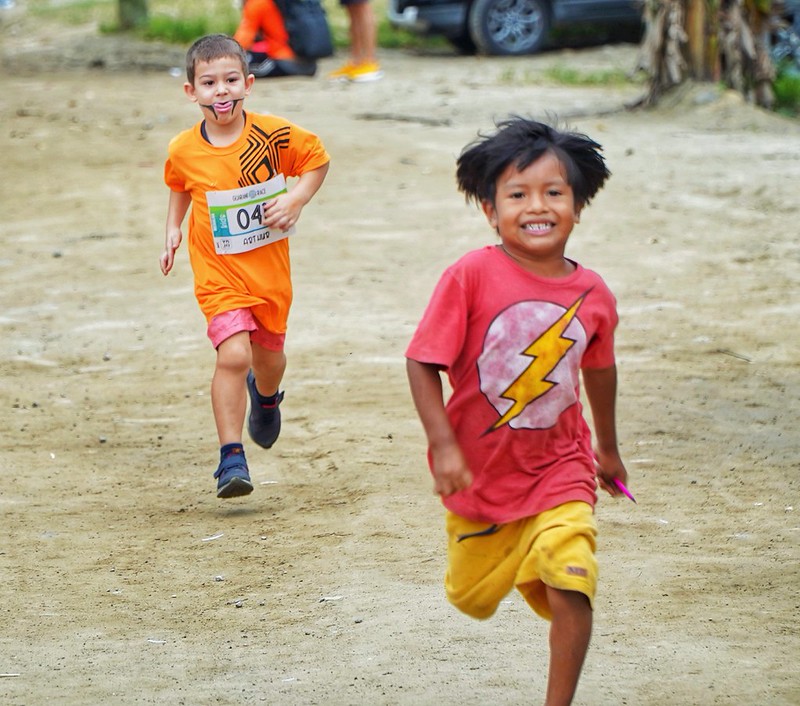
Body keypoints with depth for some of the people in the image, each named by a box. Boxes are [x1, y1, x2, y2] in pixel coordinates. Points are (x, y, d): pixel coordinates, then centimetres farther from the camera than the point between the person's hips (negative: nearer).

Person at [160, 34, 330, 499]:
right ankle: (231, 457, -12)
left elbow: (318, 159, 2)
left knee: (269, 354, 19)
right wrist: (174, 228, 5)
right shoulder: (184, 151, -9)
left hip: (269, 269, 2)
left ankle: (265, 396, 58)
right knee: (234, 354, -20)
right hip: (219, 273, -2)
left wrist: (296, 199, -12)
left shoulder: (272, 134, -13)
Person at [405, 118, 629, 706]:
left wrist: (608, 449, 24)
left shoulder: (593, 296, -7)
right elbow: (423, 361, -15)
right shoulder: (472, 276, -18)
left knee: (569, 585, -18)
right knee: (471, 596, 18)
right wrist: (443, 445, -22)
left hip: (558, 470, 0)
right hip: (478, 471, 0)